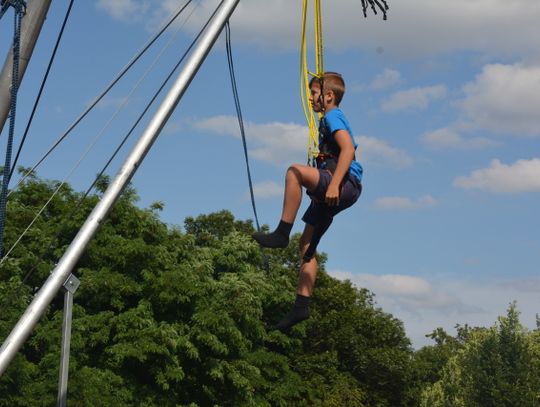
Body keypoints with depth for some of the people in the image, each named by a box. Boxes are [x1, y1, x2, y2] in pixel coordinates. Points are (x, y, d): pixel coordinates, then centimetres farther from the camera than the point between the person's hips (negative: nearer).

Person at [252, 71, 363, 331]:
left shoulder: (333, 116, -3)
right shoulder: (328, 120, 27)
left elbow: (348, 149, -19)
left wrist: (334, 185, -29)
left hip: (346, 185, -11)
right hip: (332, 192, 11)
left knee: (295, 171, -32)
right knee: (307, 246, 7)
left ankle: (282, 233, -30)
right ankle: (302, 305, 5)